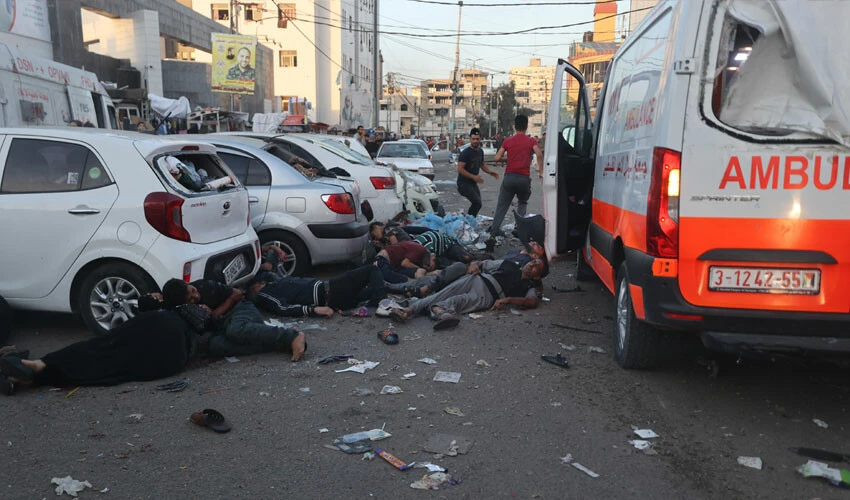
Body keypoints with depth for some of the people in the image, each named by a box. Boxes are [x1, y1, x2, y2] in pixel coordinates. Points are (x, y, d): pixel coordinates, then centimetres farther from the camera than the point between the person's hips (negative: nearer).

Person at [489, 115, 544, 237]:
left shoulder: (508, 141, 7)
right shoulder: (531, 141, 1)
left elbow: (497, 158, 2)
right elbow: (539, 154, -15)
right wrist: (541, 171, -7)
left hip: (509, 176, 1)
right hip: (524, 178, -1)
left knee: (502, 204, 10)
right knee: (522, 203, 19)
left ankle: (495, 229, 4)